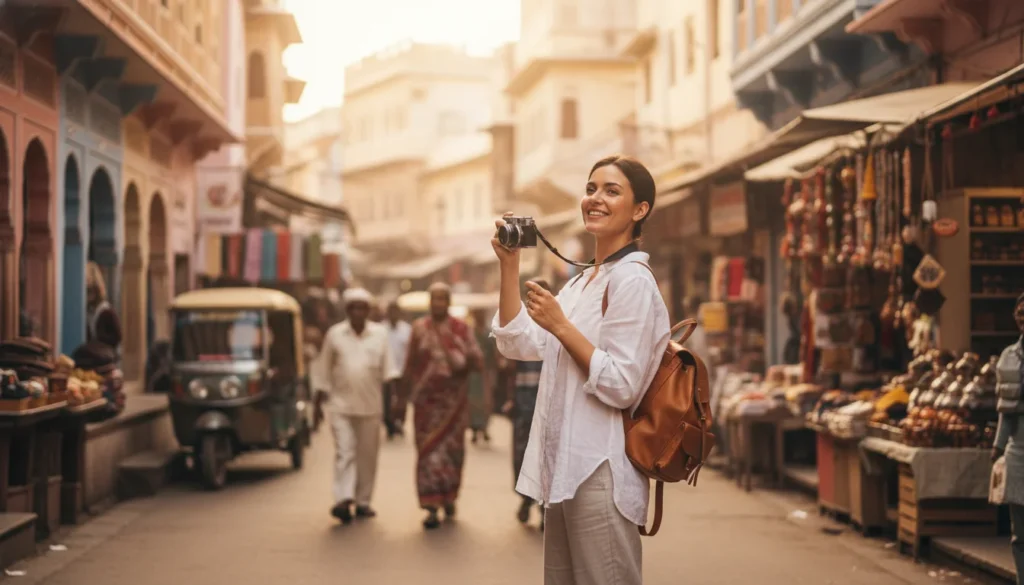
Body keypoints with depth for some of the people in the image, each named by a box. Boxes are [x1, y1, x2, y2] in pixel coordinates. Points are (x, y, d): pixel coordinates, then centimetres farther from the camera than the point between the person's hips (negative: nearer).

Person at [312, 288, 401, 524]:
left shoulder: (380, 334, 5)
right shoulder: (335, 334, 3)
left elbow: (387, 366, 3)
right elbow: (324, 369, 7)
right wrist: (318, 402, 8)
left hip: (370, 405, 2)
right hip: (341, 404, -2)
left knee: (368, 455, 6)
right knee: (345, 452, -11)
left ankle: (363, 502, 16)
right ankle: (343, 500, -19)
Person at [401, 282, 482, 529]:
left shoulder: (461, 329, 4)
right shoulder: (419, 328, 7)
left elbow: (477, 360, -2)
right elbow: (410, 364, 10)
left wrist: (463, 362, -21)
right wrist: (407, 391, 9)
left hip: (453, 399, 0)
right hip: (426, 399, 0)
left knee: (452, 449, 5)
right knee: (429, 451, -6)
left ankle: (449, 497, 28)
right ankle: (432, 507, -7)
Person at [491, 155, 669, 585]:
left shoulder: (631, 280, -12)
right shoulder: (581, 282, 17)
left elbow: (621, 387, -18)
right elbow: (518, 345, 11)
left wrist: (560, 326, -17)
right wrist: (509, 266, 4)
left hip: (600, 471, -9)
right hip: (566, 468, 9)